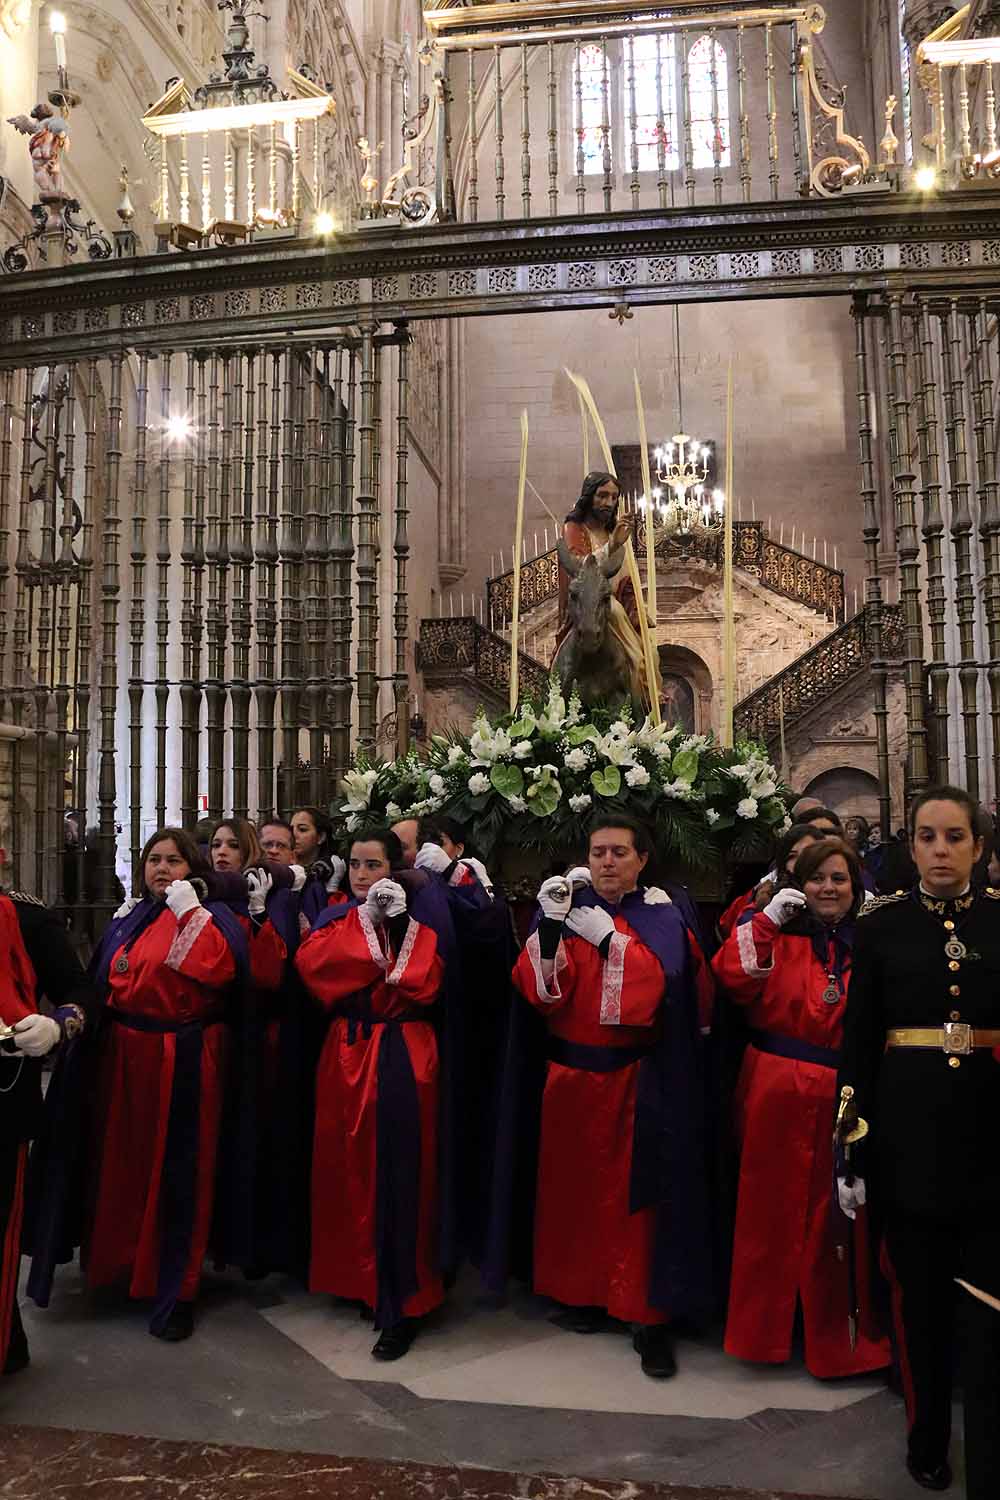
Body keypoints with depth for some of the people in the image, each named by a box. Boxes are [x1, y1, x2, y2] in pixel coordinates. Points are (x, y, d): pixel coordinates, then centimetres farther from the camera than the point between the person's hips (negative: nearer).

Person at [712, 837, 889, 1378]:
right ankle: (763, 1328, 28)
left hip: (842, 1098, 1)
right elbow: (734, 978, -13)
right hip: (776, 1094, -1)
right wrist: (767, 918, -15)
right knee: (771, 1211, 10)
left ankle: (834, 1336, 27)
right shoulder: (779, 935, 2)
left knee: (833, 1218, 8)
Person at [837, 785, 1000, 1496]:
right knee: (920, 1291, 14)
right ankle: (927, 1439, 35)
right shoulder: (883, 923, -1)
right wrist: (851, 1148, -3)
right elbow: (859, 1039, -1)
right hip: (909, 1129, 0)